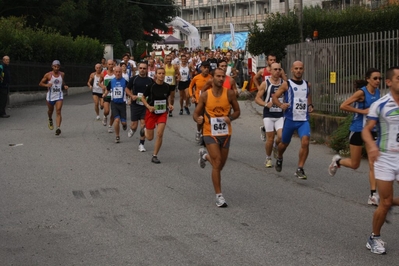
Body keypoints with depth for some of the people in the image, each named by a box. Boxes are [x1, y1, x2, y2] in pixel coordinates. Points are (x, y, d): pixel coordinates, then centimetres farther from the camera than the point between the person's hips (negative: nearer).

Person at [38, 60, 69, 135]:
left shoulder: (62, 74, 2)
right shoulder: (48, 75, -7)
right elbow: (40, 83, -2)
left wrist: (65, 86, 0)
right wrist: (46, 85, -21)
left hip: (59, 96, 0)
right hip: (50, 96, 0)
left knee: (58, 112, -15)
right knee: (50, 111, 19)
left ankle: (58, 128, -25)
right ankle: (50, 120, 52)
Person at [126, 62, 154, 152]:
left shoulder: (150, 80, 0)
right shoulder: (133, 79, -1)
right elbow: (127, 89, 9)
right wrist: (132, 96, -8)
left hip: (146, 105, 0)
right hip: (135, 104, 0)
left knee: (143, 125, -5)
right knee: (134, 125, 2)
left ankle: (141, 144, 8)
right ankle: (132, 129, 40)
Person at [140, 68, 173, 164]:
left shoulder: (166, 86, -3)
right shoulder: (151, 86, -14)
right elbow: (143, 98, -3)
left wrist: (169, 105, -3)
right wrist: (148, 106, -19)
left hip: (162, 113, 2)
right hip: (151, 112, -2)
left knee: (160, 134, -12)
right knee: (150, 137, 6)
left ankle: (155, 156, 3)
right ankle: (145, 130, 44)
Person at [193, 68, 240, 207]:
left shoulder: (229, 94, -5)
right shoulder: (205, 95, -7)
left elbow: (237, 111, 5)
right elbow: (196, 113, 0)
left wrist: (230, 118, -17)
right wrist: (198, 119, -24)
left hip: (225, 133, 3)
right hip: (210, 133, -3)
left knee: (220, 165, 16)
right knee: (217, 163, -13)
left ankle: (205, 155, 49)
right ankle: (219, 196, -5)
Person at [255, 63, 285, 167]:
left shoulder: (284, 83, 5)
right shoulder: (265, 83, -1)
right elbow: (257, 98, 0)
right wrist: (266, 104, -18)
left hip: (280, 115, 2)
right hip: (268, 115, -2)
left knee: (281, 136, -15)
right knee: (270, 139, -2)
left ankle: (276, 147, 20)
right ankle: (268, 158, 20)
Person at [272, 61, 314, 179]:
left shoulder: (307, 84, 10)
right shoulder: (287, 84, -2)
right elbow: (274, 97, -1)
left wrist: (310, 105, 11)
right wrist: (281, 105, -20)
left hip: (304, 119, 2)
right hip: (290, 119, -2)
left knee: (305, 142, -18)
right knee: (284, 143, 13)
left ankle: (300, 169, -10)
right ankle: (279, 158, 47)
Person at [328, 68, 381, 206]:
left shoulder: (377, 92, 3)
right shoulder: (361, 92, -16)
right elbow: (343, 106, -22)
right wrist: (362, 111, -23)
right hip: (358, 130, -5)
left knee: (373, 164, -5)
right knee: (354, 164, 7)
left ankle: (373, 195, -3)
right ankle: (337, 161, 39)